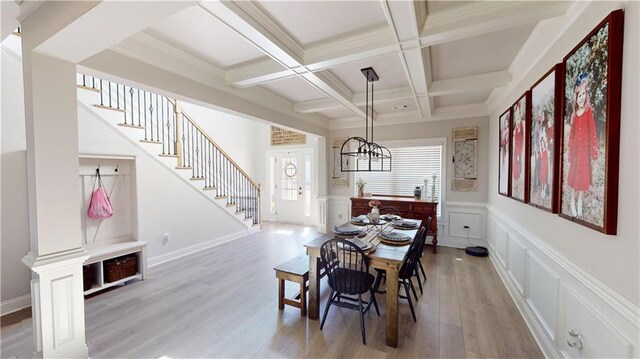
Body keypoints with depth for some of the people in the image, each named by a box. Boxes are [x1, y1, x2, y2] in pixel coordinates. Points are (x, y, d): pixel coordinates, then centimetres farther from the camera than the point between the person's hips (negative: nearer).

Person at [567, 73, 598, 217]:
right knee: (574, 173, 9)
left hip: (585, 147, -3)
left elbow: (593, 132, -6)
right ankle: (573, 201, 20)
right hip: (575, 147, 4)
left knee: (583, 173, 2)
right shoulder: (574, 113, 8)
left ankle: (579, 203, 13)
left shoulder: (589, 111, -4)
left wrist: (594, 151, -8)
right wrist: (569, 152, 10)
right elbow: (571, 134, 10)